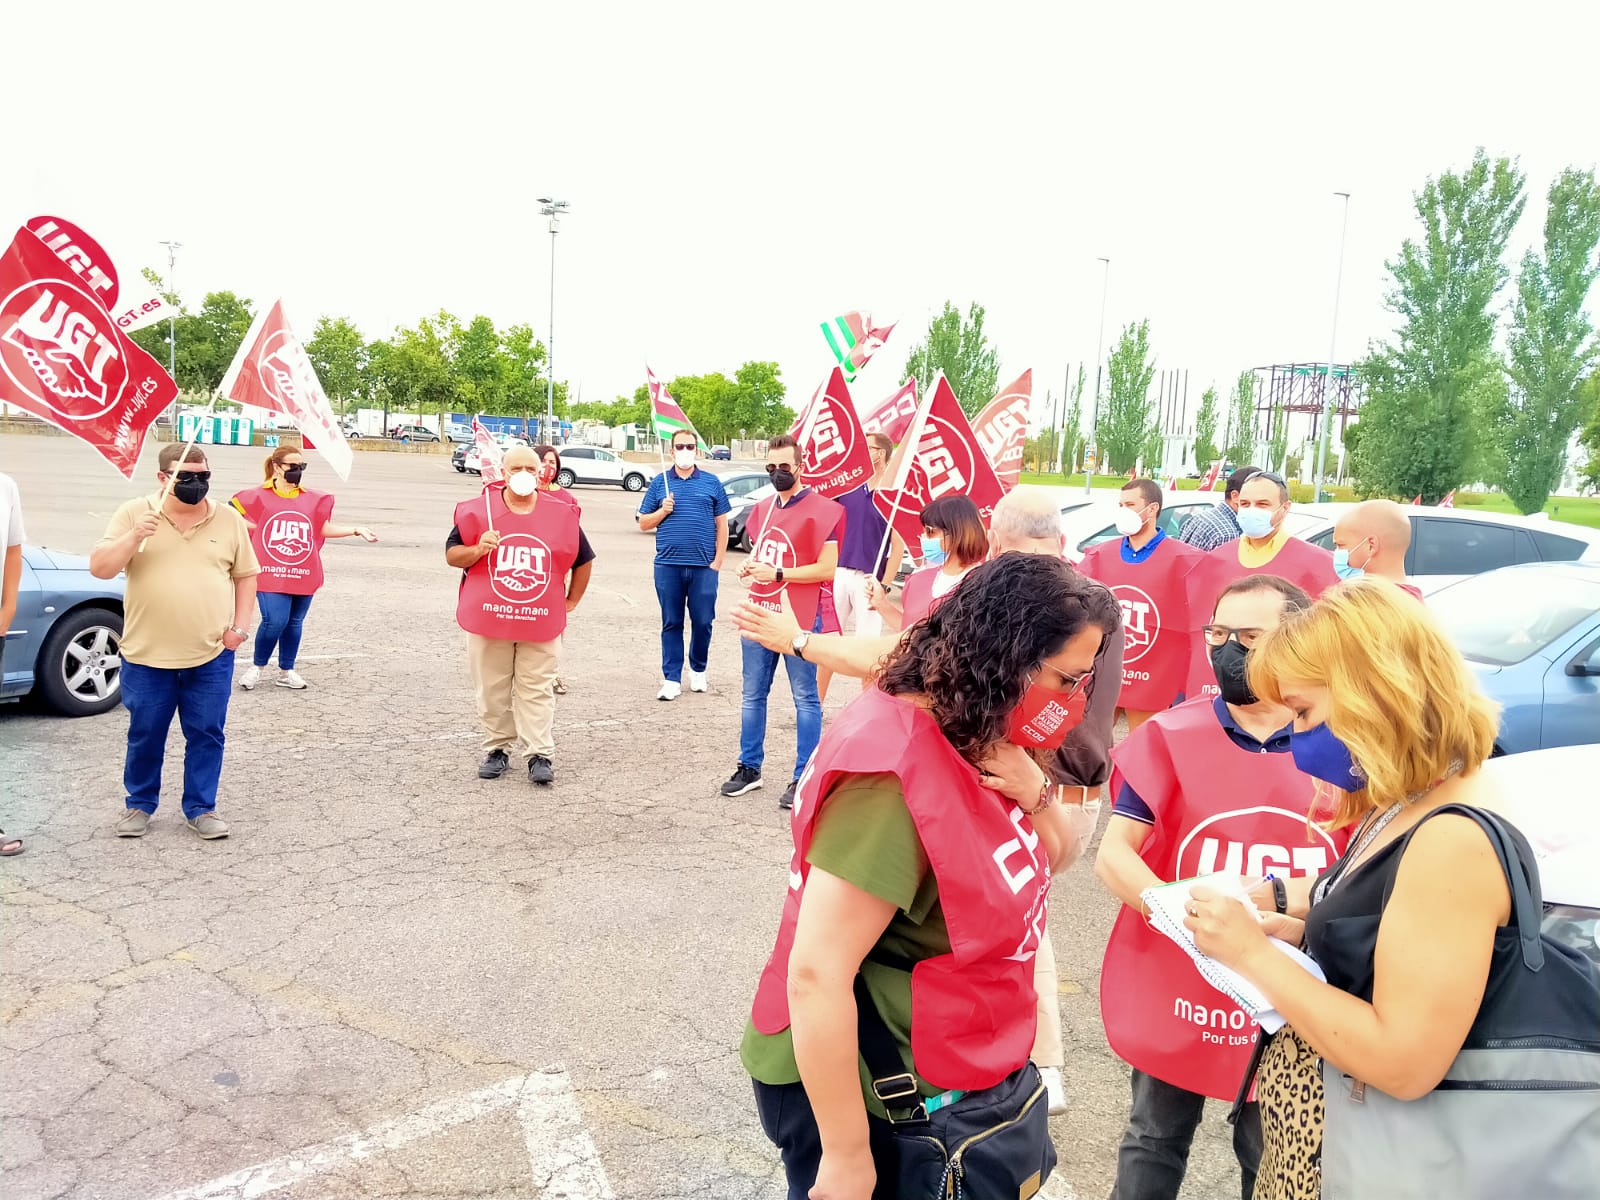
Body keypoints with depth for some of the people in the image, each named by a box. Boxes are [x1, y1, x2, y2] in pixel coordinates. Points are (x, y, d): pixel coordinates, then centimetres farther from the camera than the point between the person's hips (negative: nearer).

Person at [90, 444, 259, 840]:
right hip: (147, 654, -1)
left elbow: (245, 575, 9)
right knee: (145, 735, 11)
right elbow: (99, 569, -7)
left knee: (207, 734, 7)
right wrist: (134, 536, -23)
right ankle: (140, 805, 28)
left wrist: (240, 626, -1)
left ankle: (201, 808, 20)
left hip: (212, 655, 1)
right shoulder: (134, 513, -2)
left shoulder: (228, 519, 2)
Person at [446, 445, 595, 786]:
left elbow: (584, 560, 17)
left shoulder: (561, 514, 4)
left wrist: (571, 601, 13)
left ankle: (540, 755, 4)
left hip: (540, 622, 0)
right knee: (492, 691, 7)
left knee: (537, 690, 1)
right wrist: (478, 550, -16)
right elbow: (452, 555, 4)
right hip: (488, 618, 0)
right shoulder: (478, 509, 0)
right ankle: (497, 750, 20)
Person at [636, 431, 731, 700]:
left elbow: (722, 525, 7)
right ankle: (672, 679, 11)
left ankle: (698, 670, 25)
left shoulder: (712, 483, 7)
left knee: (703, 621, 4)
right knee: (672, 623, 5)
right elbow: (644, 524, 11)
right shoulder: (659, 483, 9)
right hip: (668, 566, 0)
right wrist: (662, 511, -8)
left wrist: (718, 560, 0)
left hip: (704, 566, 0)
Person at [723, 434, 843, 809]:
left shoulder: (820, 510, -11)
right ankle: (749, 768, 26)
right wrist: (749, 566, 4)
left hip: (798, 620, -7)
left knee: (805, 698, 2)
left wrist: (777, 574, -18)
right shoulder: (763, 509, 12)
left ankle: (803, 778, 9)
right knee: (753, 694, 14)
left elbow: (827, 569, -15)